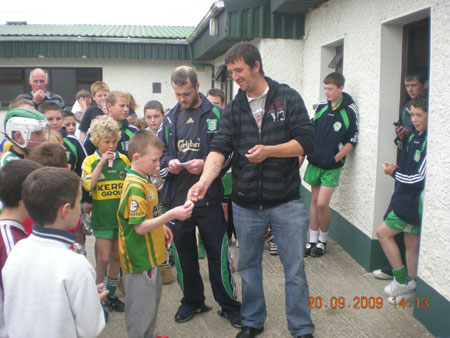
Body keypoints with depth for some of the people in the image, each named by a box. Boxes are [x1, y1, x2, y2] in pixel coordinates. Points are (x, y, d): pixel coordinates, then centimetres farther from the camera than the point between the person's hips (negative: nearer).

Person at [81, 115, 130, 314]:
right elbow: (87, 186, -17)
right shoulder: (90, 161, -3)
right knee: (103, 259, -3)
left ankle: (111, 295, 26)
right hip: (102, 217, -3)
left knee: (116, 257, 12)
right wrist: (101, 164, -19)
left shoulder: (123, 160, 4)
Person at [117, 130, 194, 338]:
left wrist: (161, 227, 14)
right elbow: (140, 227, -27)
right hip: (139, 259, -11)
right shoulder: (135, 187, -24)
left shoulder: (144, 180, 8)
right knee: (141, 308, 3)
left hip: (149, 254, 11)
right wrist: (171, 215, -30)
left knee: (153, 300, 24)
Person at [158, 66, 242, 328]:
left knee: (218, 254, 3)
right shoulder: (170, 119, 10)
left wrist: (206, 165, -22)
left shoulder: (216, 115, -3)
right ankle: (192, 301, 33)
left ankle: (229, 305, 19)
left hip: (209, 198, -4)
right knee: (184, 253, 15)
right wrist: (169, 163, -6)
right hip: (177, 198, 4)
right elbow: (160, 151, 15)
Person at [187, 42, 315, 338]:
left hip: (286, 203, -3)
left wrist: (269, 151, -20)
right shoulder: (233, 109, 4)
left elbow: (306, 142, -9)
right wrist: (204, 181, -24)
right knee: (248, 266, 16)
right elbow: (220, 149, -8)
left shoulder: (288, 98, -4)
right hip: (246, 205, 3)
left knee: (295, 268, 5)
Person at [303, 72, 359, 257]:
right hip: (315, 162, 5)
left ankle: (323, 239, 13)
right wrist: (308, 150, 6)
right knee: (314, 201, 9)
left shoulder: (349, 111, -9)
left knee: (322, 203, -9)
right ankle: (313, 240, 19)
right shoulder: (321, 106, 4)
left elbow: (351, 141, -6)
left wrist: (335, 158, -10)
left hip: (332, 166, -4)